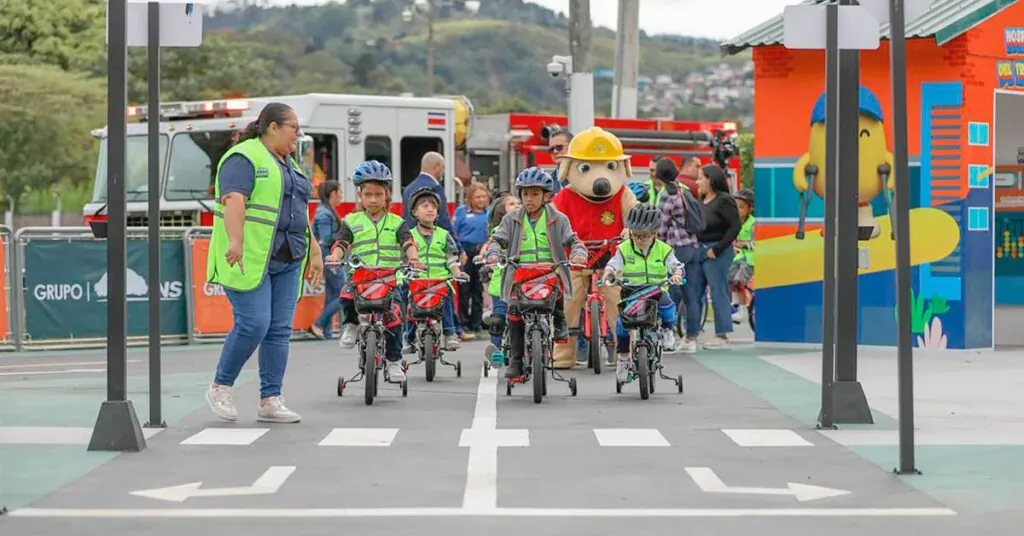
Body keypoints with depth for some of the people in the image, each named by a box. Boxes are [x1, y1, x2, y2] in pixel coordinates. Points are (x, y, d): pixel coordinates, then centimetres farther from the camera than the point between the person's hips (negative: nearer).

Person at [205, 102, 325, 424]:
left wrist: (314, 252, 20)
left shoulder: (287, 164, 21)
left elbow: (299, 215, 25)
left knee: (280, 330, 3)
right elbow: (233, 200, -21)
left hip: (287, 261, 9)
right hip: (250, 259, -9)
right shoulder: (245, 158, -8)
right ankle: (220, 388, 1)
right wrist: (235, 241, -34)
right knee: (253, 323, -15)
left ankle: (270, 401, 5)